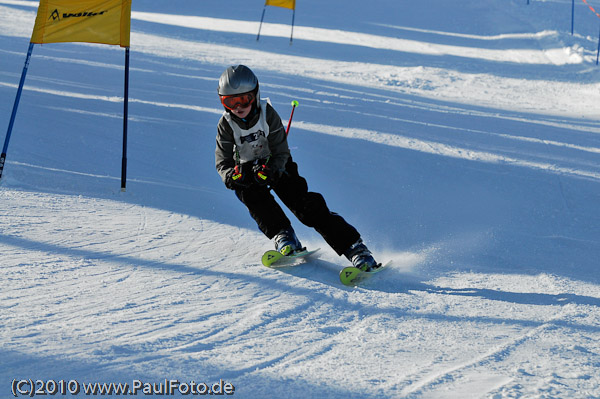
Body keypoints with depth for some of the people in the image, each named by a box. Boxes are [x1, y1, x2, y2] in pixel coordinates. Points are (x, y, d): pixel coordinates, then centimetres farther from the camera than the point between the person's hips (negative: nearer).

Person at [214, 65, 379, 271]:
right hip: (246, 168, 2)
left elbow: (281, 153, -18)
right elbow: (222, 162, -16)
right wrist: (232, 176, -40)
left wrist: (269, 171, -40)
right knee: (251, 193, -35)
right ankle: (283, 236, -29)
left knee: (305, 204, -18)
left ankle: (355, 248, -22)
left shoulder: (267, 114, -20)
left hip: (276, 166, -2)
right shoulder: (226, 125, -16)